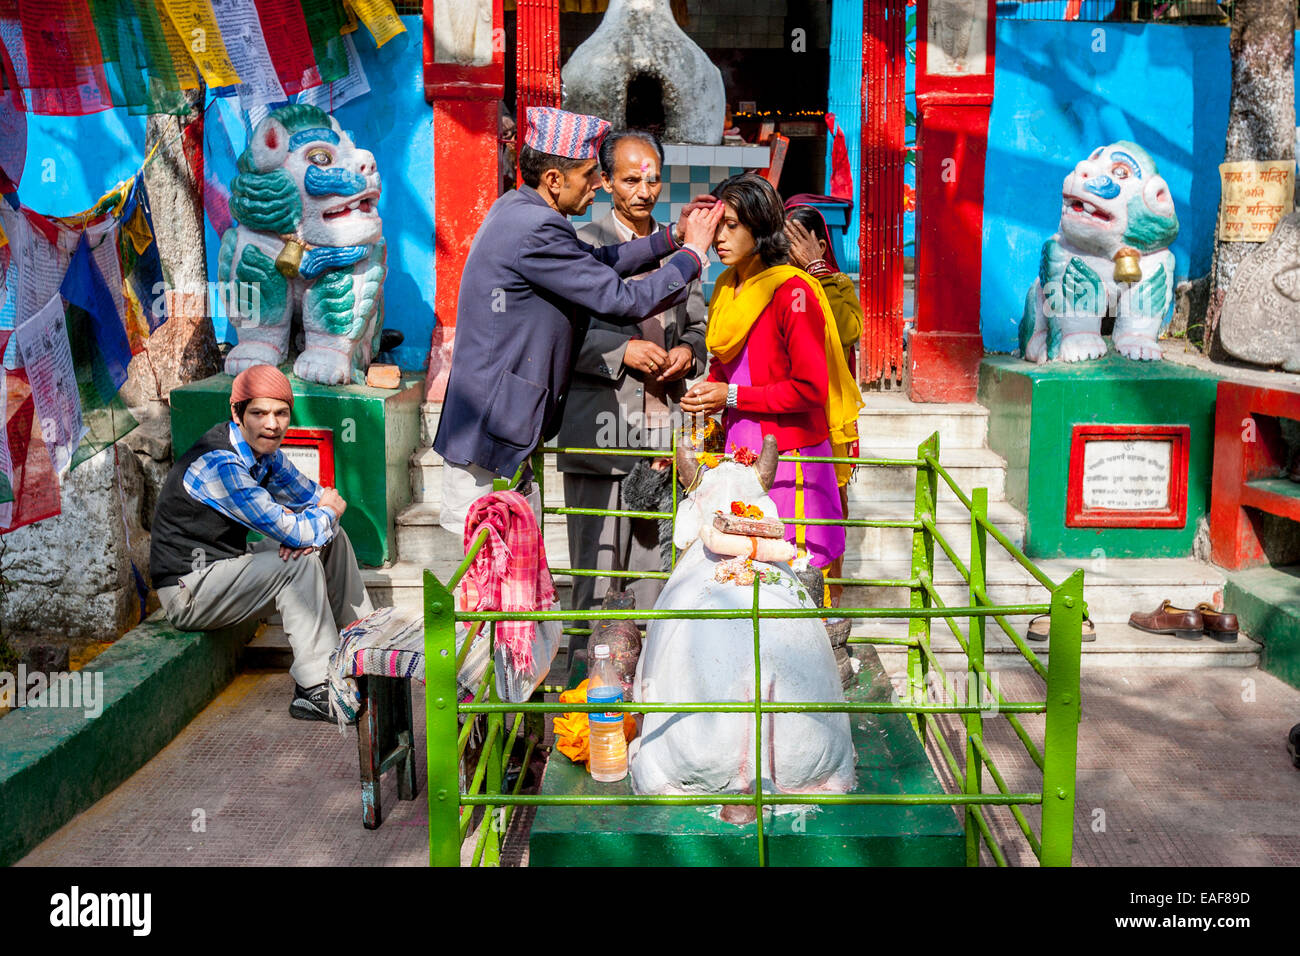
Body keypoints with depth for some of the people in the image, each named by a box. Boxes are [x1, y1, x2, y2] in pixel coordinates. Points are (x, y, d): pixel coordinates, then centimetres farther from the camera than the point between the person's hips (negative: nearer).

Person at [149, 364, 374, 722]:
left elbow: (314, 495, 9)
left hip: (224, 565, 9)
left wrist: (306, 531, -15)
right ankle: (314, 691, -20)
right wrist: (328, 511, -9)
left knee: (331, 537, 7)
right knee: (301, 562, -26)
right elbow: (291, 531, -31)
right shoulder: (220, 464, -27)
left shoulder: (262, 449, 1)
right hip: (188, 589, -9)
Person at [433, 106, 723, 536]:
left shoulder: (516, 208, 11)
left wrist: (673, 236, 14)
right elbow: (622, 301, -18)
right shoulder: (535, 230, -22)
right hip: (488, 436, -11)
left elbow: (594, 261, 20)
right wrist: (693, 252, -5)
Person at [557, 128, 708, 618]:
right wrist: (622, 351, -15)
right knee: (596, 563, 0)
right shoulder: (582, 244, 1)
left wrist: (687, 352, 1)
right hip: (601, 427, -4)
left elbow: (698, 325, 22)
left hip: (662, 429, 4)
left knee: (655, 567, 8)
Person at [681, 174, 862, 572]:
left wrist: (733, 397, -13)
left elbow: (812, 389, -16)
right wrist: (708, 392, 5)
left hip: (788, 455, -7)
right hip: (739, 450, 7)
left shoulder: (793, 291, -13)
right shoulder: (726, 289, 11)